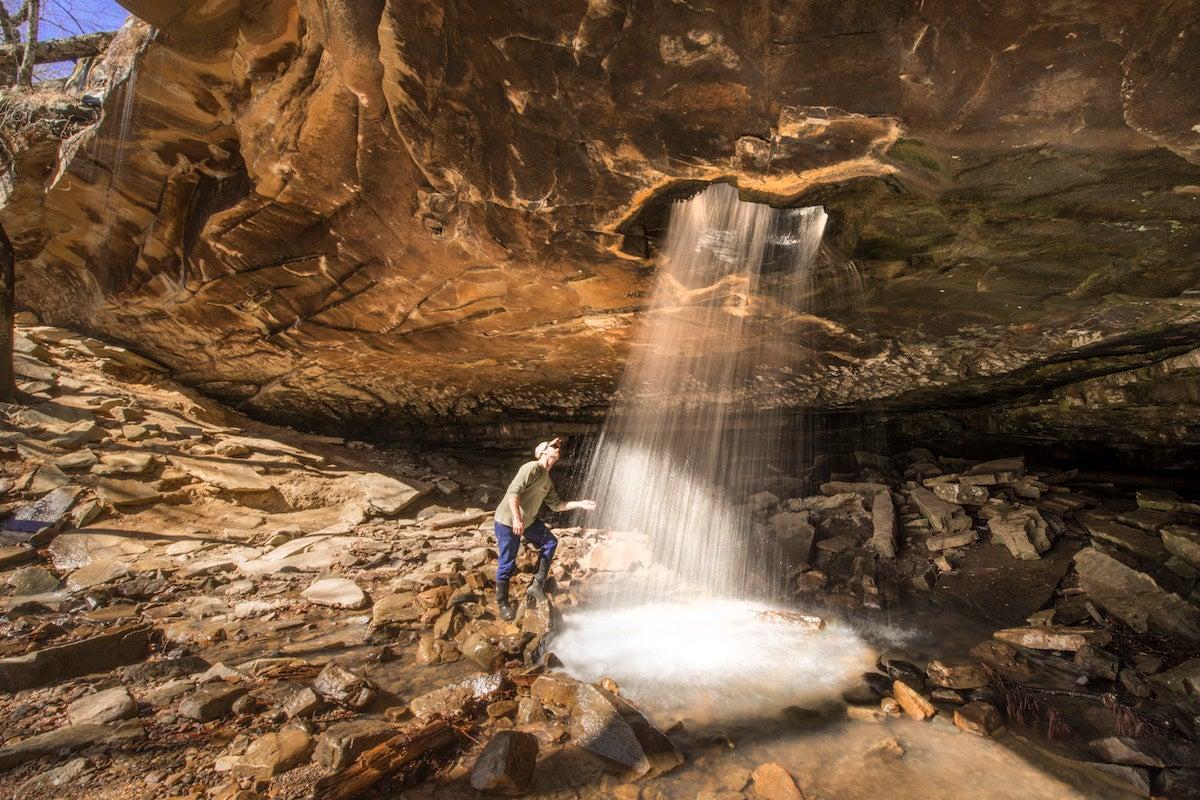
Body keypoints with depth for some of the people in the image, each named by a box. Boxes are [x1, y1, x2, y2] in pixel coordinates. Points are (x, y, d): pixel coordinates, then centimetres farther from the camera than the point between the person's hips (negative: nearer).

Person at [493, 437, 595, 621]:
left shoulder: (548, 482, 11)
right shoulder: (532, 468, -18)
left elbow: (556, 505, 14)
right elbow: (513, 492, -25)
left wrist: (580, 504, 7)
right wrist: (517, 519, -28)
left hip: (529, 521, 9)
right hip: (508, 521, -9)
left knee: (550, 542, 10)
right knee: (507, 564, -1)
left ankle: (537, 586, 13)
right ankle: (502, 602, 18)